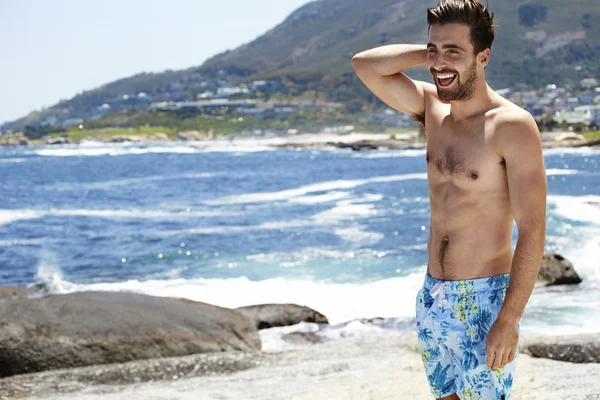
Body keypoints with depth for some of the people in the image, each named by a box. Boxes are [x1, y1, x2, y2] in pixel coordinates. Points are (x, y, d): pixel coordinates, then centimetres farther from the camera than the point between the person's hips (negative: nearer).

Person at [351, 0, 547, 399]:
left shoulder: (512, 126, -14)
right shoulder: (433, 109, 7)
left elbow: (532, 232, -16)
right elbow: (365, 64, 2)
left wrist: (509, 320, -20)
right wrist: (431, 50, -3)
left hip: (485, 298, -7)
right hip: (434, 297, 7)